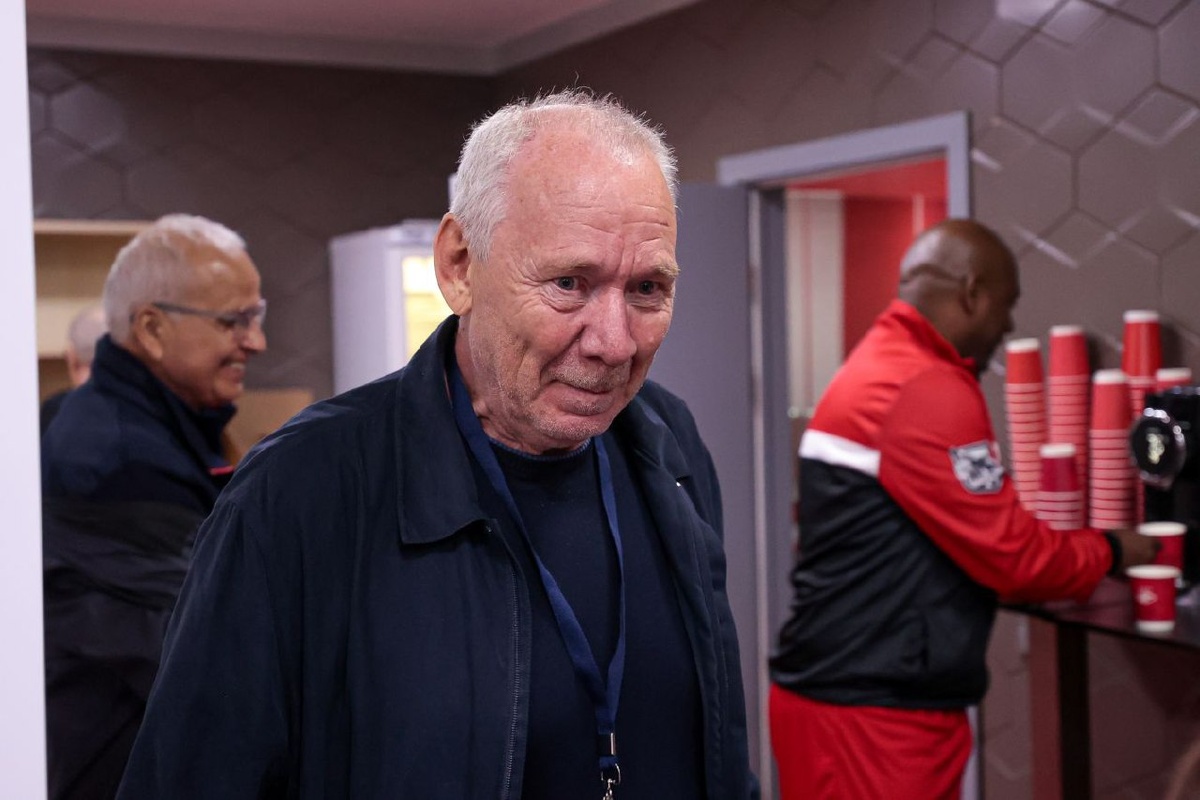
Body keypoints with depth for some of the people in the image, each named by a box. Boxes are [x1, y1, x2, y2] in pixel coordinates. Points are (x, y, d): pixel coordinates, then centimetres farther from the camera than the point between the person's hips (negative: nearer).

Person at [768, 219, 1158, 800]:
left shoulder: (879, 371, 16)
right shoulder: (925, 390, -18)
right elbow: (1008, 551, -16)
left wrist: (1065, 588, 19)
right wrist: (1110, 551, 2)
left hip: (857, 693, 10)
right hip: (869, 712, -10)